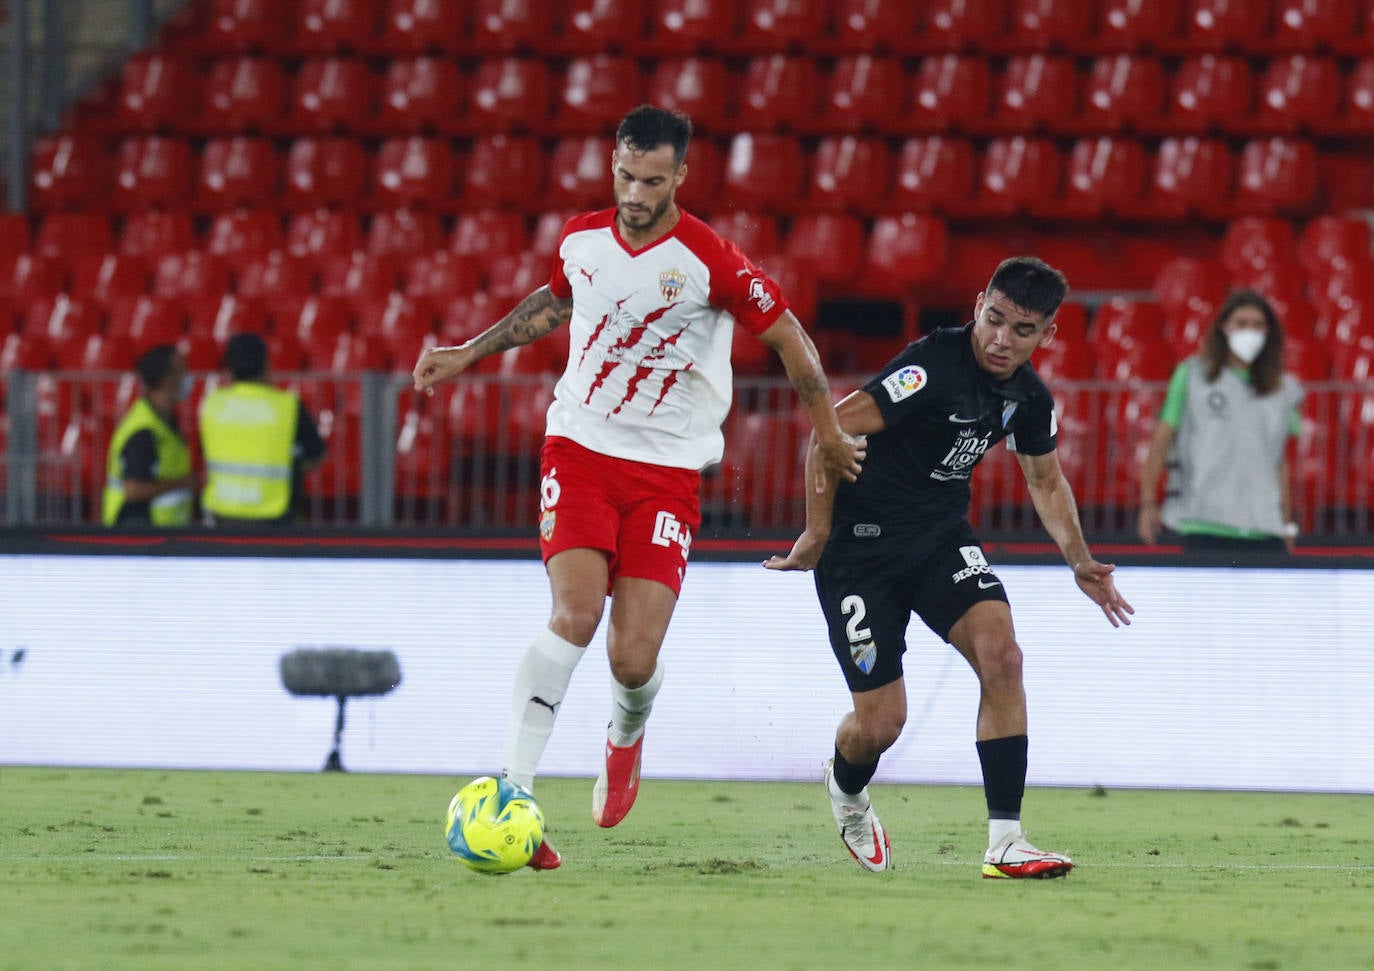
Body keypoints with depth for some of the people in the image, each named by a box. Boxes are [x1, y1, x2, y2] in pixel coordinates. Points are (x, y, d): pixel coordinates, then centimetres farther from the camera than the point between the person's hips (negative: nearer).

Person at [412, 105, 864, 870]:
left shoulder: (711, 262, -12)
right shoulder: (582, 239, 2)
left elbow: (791, 338, -2)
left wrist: (829, 435, 4)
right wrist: (469, 353, 27)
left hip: (669, 474, -2)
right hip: (581, 450, 2)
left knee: (634, 660, -8)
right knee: (576, 614, -22)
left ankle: (626, 738, 31)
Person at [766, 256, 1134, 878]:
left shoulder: (1029, 397, 0)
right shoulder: (934, 366, -24)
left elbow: (1046, 482, 19)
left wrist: (1081, 564, 12)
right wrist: (817, 533, -17)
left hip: (942, 535, 6)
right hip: (860, 546, -6)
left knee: (1000, 654, -19)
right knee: (881, 722, -5)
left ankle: (1005, 843, -15)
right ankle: (846, 790, 35)